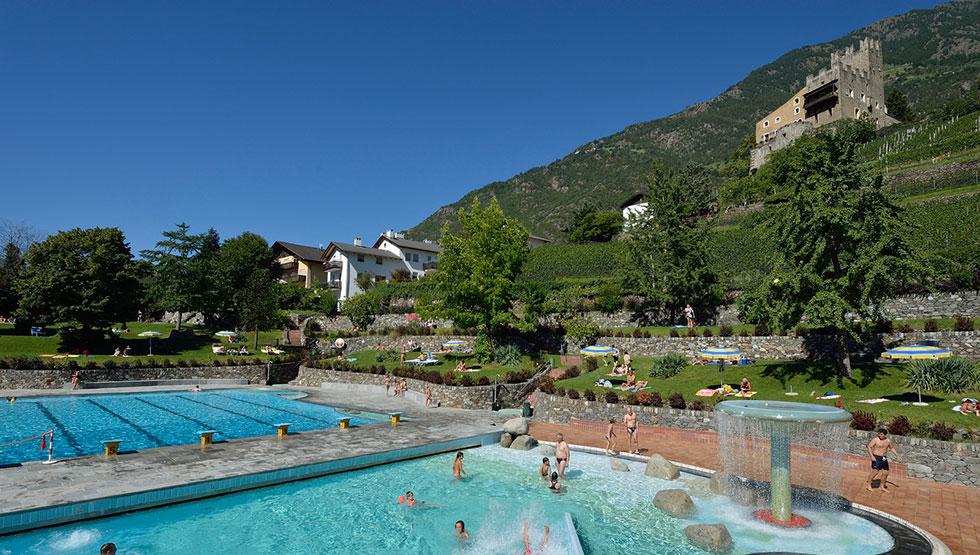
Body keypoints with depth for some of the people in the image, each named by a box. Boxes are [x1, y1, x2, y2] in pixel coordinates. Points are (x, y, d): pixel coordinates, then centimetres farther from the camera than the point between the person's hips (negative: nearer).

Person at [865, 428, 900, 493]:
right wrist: (871, 456, -21)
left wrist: (896, 454, 9)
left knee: (885, 473, 6)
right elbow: (869, 447, -12)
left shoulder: (888, 441, 5)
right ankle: (869, 485, -3)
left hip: (884, 458, 6)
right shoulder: (875, 439, -12)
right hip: (876, 458, -6)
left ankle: (882, 487, 23)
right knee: (875, 471, -14)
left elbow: (892, 448, 23)